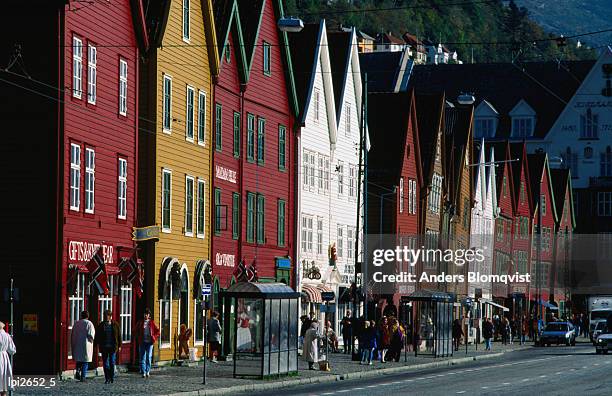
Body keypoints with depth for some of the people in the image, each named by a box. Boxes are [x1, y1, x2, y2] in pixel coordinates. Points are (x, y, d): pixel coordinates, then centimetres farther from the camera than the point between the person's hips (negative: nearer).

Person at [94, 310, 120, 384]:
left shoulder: (115, 325, 4)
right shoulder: (101, 325, 4)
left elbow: (118, 336, 7)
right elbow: (97, 336, 5)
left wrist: (119, 346, 4)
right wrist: (96, 345, -2)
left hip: (113, 347, -1)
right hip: (104, 347, 1)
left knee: (112, 363, -2)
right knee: (105, 363, 1)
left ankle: (112, 378, 11)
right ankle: (107, 378, 5)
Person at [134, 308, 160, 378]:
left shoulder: (152, 322, 4)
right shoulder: (140, 322, 5)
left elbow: (157, 331, 11)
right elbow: (135, 331, 13)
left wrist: (154, 338, -1)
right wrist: (137, 339, 2)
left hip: (149, 342, 0)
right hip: (142, 342, 0)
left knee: (149, 357, -1)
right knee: (142, 357, -2)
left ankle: (147, 371, 9)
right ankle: (143, 372, -1)